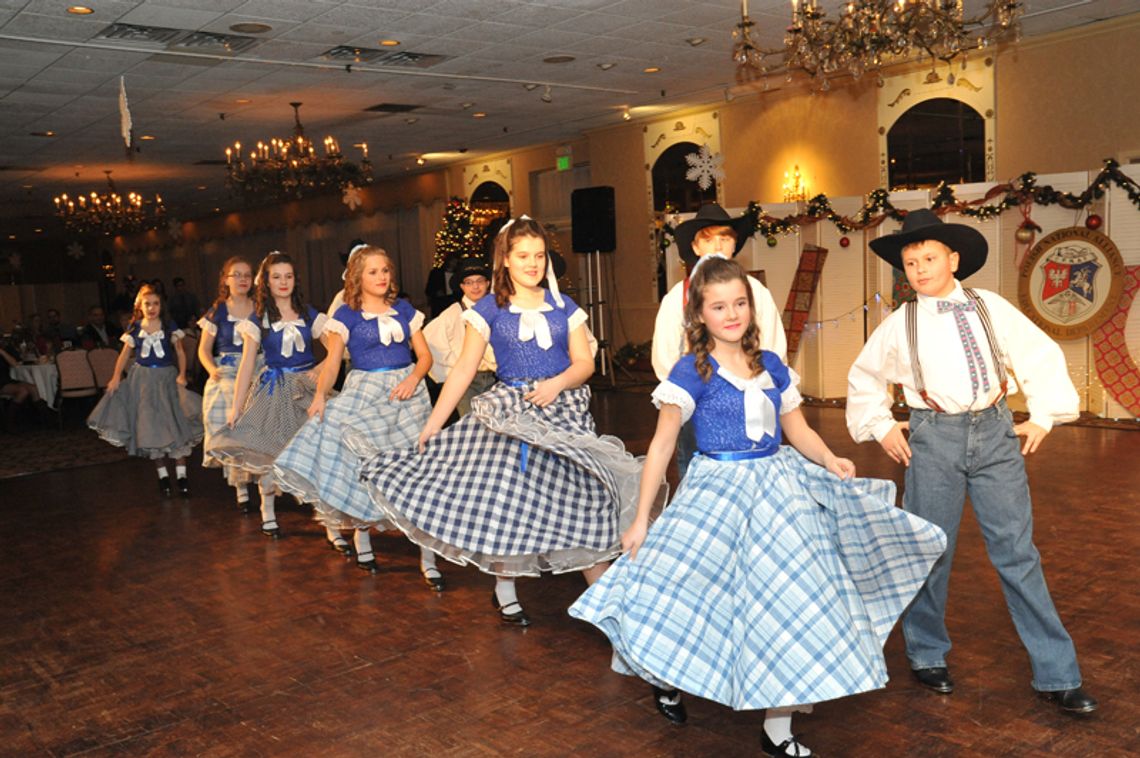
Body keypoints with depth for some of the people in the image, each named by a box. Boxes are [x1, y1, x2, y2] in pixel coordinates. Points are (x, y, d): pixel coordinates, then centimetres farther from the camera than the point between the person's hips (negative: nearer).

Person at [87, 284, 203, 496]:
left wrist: (182, 374, -13)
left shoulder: (169, 326, -2)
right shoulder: (134, 329, 3)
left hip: (166, 378, -2)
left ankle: (181, 474, 3)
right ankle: (162, 474, 16)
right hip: (142, 379, 2)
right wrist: (116, 376, -6)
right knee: (150, 428, 4)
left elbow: (180, 351, -1)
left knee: (174, 425, -5)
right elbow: (125, 354, 6)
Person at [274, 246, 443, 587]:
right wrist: (320, 394, -22)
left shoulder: (404, 310, 9)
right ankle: (361, 539, 27)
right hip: (364, 393, -2)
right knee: (362, 465, 1)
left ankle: (427, 556, 4)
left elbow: (425, 355, 9)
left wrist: (413, 379, -11)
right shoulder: (346, 315, 2)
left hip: (407, 391, 2)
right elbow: (333, 361, -5)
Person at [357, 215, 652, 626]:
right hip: (509, 412, -2)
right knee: (506, 500, -2)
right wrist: (432, 424, -5)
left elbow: (585, 362, 6)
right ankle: (504, 591, 19)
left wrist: (558, 383, -16)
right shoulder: (489, 310, 1)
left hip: (564, 412, 2)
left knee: (585, 497, 0)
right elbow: (464, 369, 0)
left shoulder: (564, 307, 8)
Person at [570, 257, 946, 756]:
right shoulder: (692, 372, -8)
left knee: (791, 604, 5)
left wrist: (829, 460, -7)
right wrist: (641, 519, -8)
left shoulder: (771, 367, 6)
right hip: (721, 493, -5)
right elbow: (662, 445, -8)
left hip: (779, 486, 5)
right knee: (702, 595, -1)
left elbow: (796, 428, 15)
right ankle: (666, 674, 35)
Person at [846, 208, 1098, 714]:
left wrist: (1043, 417, 4)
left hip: (996, 433, 1)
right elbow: (863, 380, 16)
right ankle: (926, 654, 28)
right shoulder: (899, 325, 3)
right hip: (935, 437, 0)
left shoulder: (990, 307, 4)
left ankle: (1056, 674, 12)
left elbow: (1041, 356, 10)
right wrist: (881, 428, 9)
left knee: (1017, 552, 2)